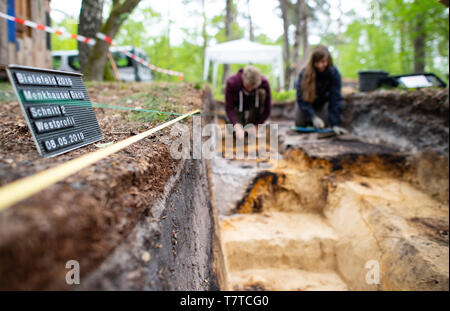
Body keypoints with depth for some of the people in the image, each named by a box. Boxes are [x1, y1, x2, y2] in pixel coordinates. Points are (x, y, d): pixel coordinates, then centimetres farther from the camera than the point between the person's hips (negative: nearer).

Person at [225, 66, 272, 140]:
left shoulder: (264, 83, -29)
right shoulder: (232, 83, -31)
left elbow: (267, 107, -22)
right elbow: (229, 108, -32)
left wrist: (256, 125, -28)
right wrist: (237, 127, -46)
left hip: (254, 106, 1)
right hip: (238, 105, -1)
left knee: (262, 92, -31)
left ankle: (250, 123, -15)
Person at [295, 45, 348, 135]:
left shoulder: (334, 73, -30)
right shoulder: (304, 73, -31)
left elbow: (335, 99, -31)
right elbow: (301, 98, -30)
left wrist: (336, 124, -38)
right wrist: (313, 117, -41)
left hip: (322, 102, 0)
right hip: (307, 102, 0)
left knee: (323, 125, -12)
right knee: (300, 123, -10)